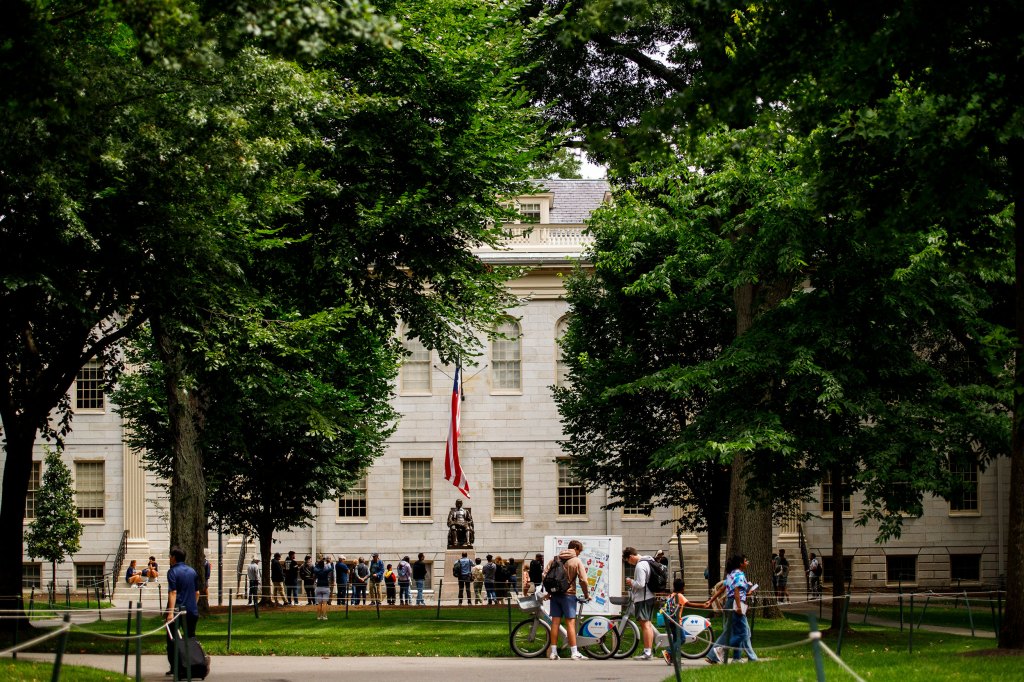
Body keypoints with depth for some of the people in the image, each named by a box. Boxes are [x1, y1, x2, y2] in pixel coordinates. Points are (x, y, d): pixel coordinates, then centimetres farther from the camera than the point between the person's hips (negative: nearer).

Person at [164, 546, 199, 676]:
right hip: (192, 611, 5)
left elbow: (173, 593, -18)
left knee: (172, 640, 4)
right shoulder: (192, 571, 10)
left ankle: (174, 667, -2)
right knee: (190, 639, 11)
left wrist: (170, 612, -23)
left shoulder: (173, 572, -8)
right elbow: (197, 593, 14)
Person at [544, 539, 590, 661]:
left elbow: (544, 576, 4)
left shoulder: (555, 559, 9)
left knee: (555, 622, 6)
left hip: (555, 595, 4)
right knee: (570, 623, -2)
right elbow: (583, 580, -10)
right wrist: (586, 594, 4)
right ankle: (574, 653, -3)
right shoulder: (576, 561, -5)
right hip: (568, 595, -4)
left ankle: (553, 652, 6)